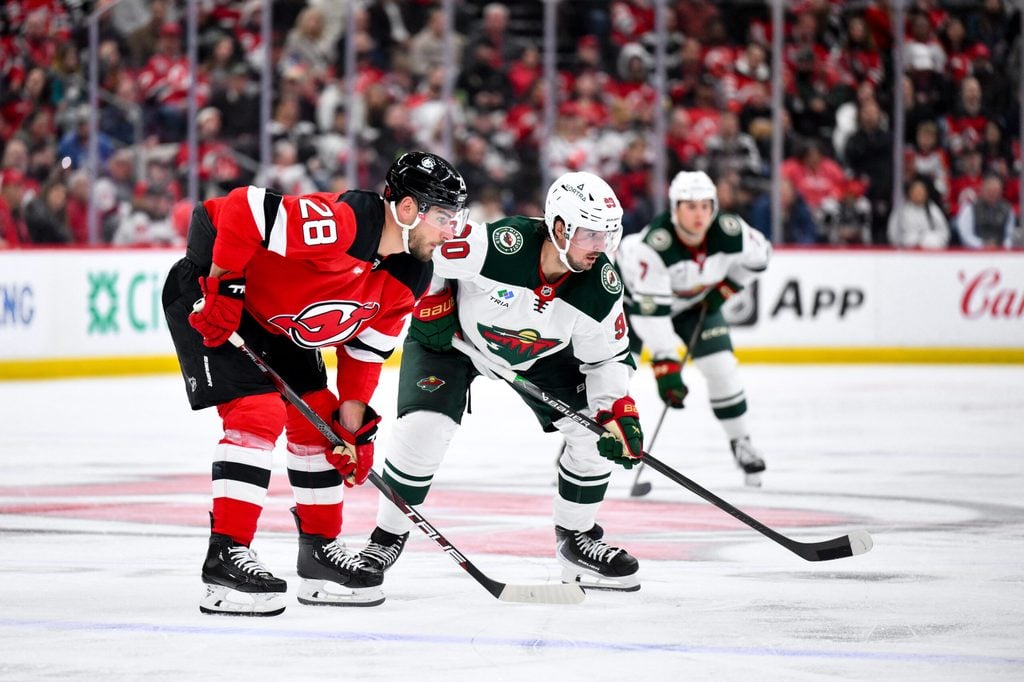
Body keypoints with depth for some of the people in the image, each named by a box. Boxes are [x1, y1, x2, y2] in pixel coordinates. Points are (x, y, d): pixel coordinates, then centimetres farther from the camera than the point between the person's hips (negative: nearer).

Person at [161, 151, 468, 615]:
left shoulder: (410, 278, -5)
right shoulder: (338, 224, -34)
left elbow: (366, 347, 5)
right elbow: (240, 209, -35)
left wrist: (352, 424, 0)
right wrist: (223, 288, -30)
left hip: (277, 324, 10)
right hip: (208, 295, -10)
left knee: (320, 422, 9)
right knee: (260, 413, -20)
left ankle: (320, 550, 21)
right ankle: (226, 556, -18)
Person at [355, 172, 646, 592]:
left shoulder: (601, 287, -23)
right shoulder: (497, 245, -38)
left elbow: (608, 358, -10)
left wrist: (618, 412, -22)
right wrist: (431, 306, -19)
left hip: (543, 352, 4)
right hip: (452, 336, -4)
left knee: (594, 431, -9)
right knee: (422, 430, -21)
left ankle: (577, 541, 11)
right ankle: (388, 537, 1)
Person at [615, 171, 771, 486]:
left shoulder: (730, 231, -28)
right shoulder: (652, 245, -41)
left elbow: (759, 254, -3)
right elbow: (650, 310, -41)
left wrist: (726, 287, -10)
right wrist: (665, 366, -44)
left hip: (696, 301, 3)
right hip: (635, 293, -3)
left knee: (721, 367, -7)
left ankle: (740, 442, 11)